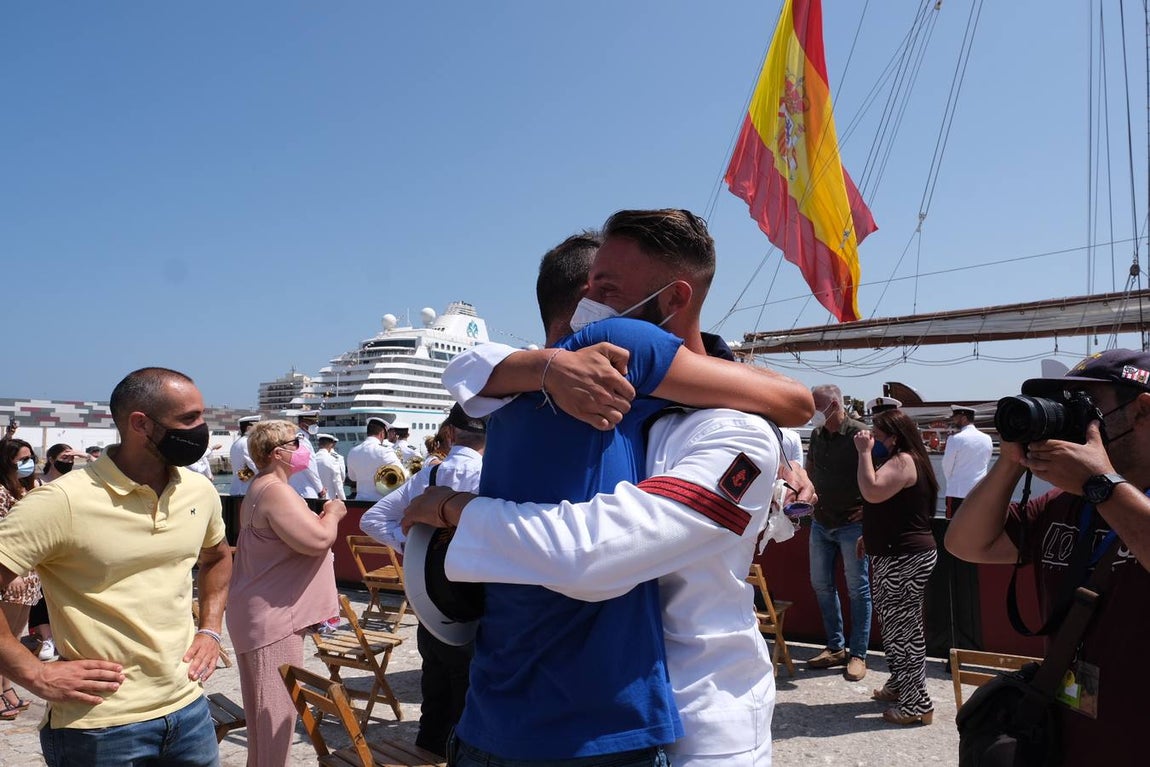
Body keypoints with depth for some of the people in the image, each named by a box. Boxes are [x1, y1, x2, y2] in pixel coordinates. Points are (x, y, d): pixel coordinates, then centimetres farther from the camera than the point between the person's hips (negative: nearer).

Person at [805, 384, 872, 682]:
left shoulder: (860, 434, -14)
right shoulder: (816, 434, 7)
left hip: (851, 524, -7)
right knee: (821, 584, 11)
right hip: (821, 522, 7)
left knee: (858, 588, 3)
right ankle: (835, 647, 25)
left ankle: (858, 654, 12)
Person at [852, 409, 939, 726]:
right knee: (895, 625, 20)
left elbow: (873, 492, -32)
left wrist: (865, 452, -24)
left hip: (906, 559, -11)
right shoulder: (898, 461, 16)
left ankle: (917, 704, 3)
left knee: (902, 628, -5)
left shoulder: (903, 461, -17)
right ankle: (899, 685, 33)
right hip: (894, 556, 11)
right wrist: (870, 536, 22)